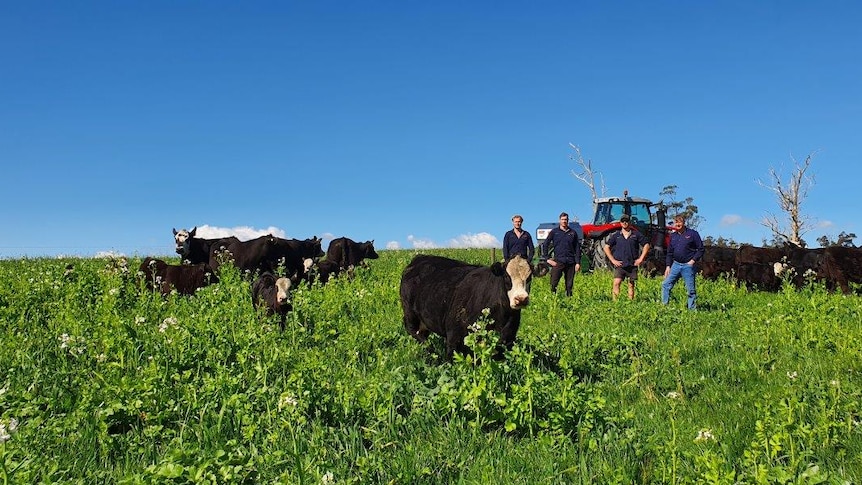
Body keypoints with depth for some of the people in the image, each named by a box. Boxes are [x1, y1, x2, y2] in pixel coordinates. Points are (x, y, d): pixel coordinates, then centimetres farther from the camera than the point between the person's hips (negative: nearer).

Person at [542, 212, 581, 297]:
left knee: (569, 285, 5)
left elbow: (577, 249, 11)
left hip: (570, 262, 2)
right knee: (553, 283, -8)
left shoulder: (573, 233, 10)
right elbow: (545, 245, 4)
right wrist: (548, 258, -4)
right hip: (558, 261, -2)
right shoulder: (554, 231, 5)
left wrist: (578, 262, 4)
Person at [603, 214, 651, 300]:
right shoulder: (616, 235, 6)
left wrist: (641, 259, 2)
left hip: (632, 265, 1)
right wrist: (613, 260, -1)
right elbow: (606, 247, 8)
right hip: (619, 264, -1)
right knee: (616, 283, -15)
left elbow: (646, 245, 10)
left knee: (631, 285, 6)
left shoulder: (636, 234, 6)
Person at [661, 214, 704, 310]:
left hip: (688, 265, -5)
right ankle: (664, 305, 9)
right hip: (676, 264, 5)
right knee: (666, 284, 1)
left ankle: (692, 309, 7)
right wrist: (668, 266, 10)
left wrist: (693, 260, -11)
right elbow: (669, 253, 18)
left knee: (691, 289, -1)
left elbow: (701, 249, -1)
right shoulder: (673, 236, 12)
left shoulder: (692, 234, -3)